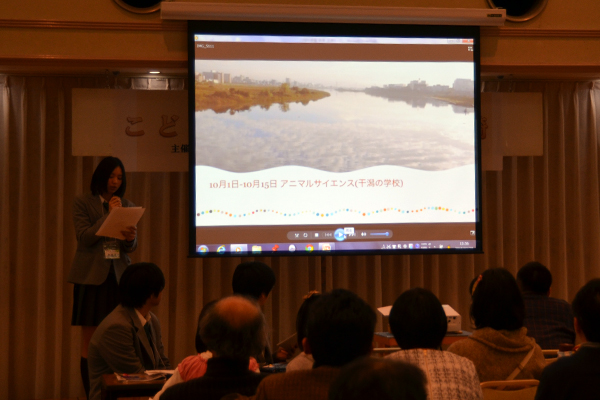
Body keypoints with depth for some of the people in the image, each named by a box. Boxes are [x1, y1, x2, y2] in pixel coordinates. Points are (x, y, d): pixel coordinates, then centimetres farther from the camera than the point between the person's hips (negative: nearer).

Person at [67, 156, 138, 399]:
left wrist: (130, 238, -12)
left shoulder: (127, 206, 12)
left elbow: (131, 247, 11)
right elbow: (84, 237, -8)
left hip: (118, 276, 3)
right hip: (92, 276, -3)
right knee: (90, 338, -1)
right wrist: (109, 215, -13)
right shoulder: (83, 203, 2)